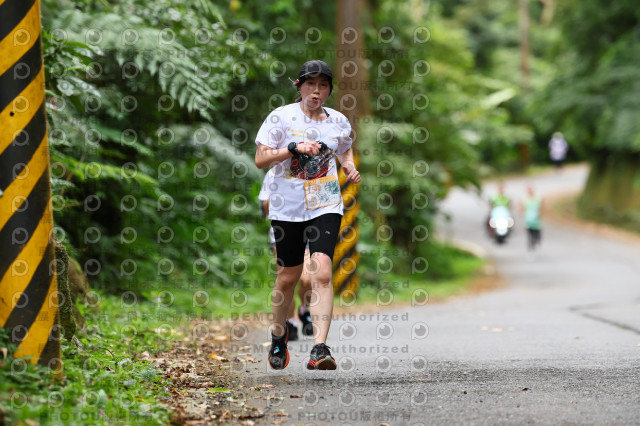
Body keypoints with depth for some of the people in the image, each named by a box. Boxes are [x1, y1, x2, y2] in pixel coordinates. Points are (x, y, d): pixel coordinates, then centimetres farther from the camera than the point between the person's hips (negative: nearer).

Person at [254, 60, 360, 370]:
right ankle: (278, 337, 37)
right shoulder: (282, 117, -3)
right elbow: (261, 159, -8)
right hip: (288, 206, -1)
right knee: (288, 277, 10)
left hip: (326, 206, 1)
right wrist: (294, 148, -20)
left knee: (322, 273, -17)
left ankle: (319, 349, -23)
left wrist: (350, 168, 5)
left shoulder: (338, 121, 6)